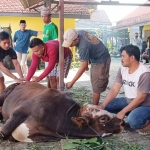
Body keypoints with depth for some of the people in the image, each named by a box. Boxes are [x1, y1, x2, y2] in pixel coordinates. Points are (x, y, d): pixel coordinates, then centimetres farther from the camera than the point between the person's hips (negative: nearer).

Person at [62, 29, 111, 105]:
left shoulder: (83, 46, -35)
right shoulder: (79, 33, -13)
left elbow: (83, 68, -29)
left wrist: (72, 82, -24)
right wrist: (85, 62, 11)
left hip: (101, 60, -9)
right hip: (95, 59, 10)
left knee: (96, 87, -6)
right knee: (94, 84, 15)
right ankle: (95, 105, 24)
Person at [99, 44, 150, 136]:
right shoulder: (122, 70, -3)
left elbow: (140, 98, -24)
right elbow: (114, 90, -5)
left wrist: (123, 112, -22)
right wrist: (102, 106, -16)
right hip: (128, 101, 8)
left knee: (133, 121, -37)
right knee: (106, 106, -4)